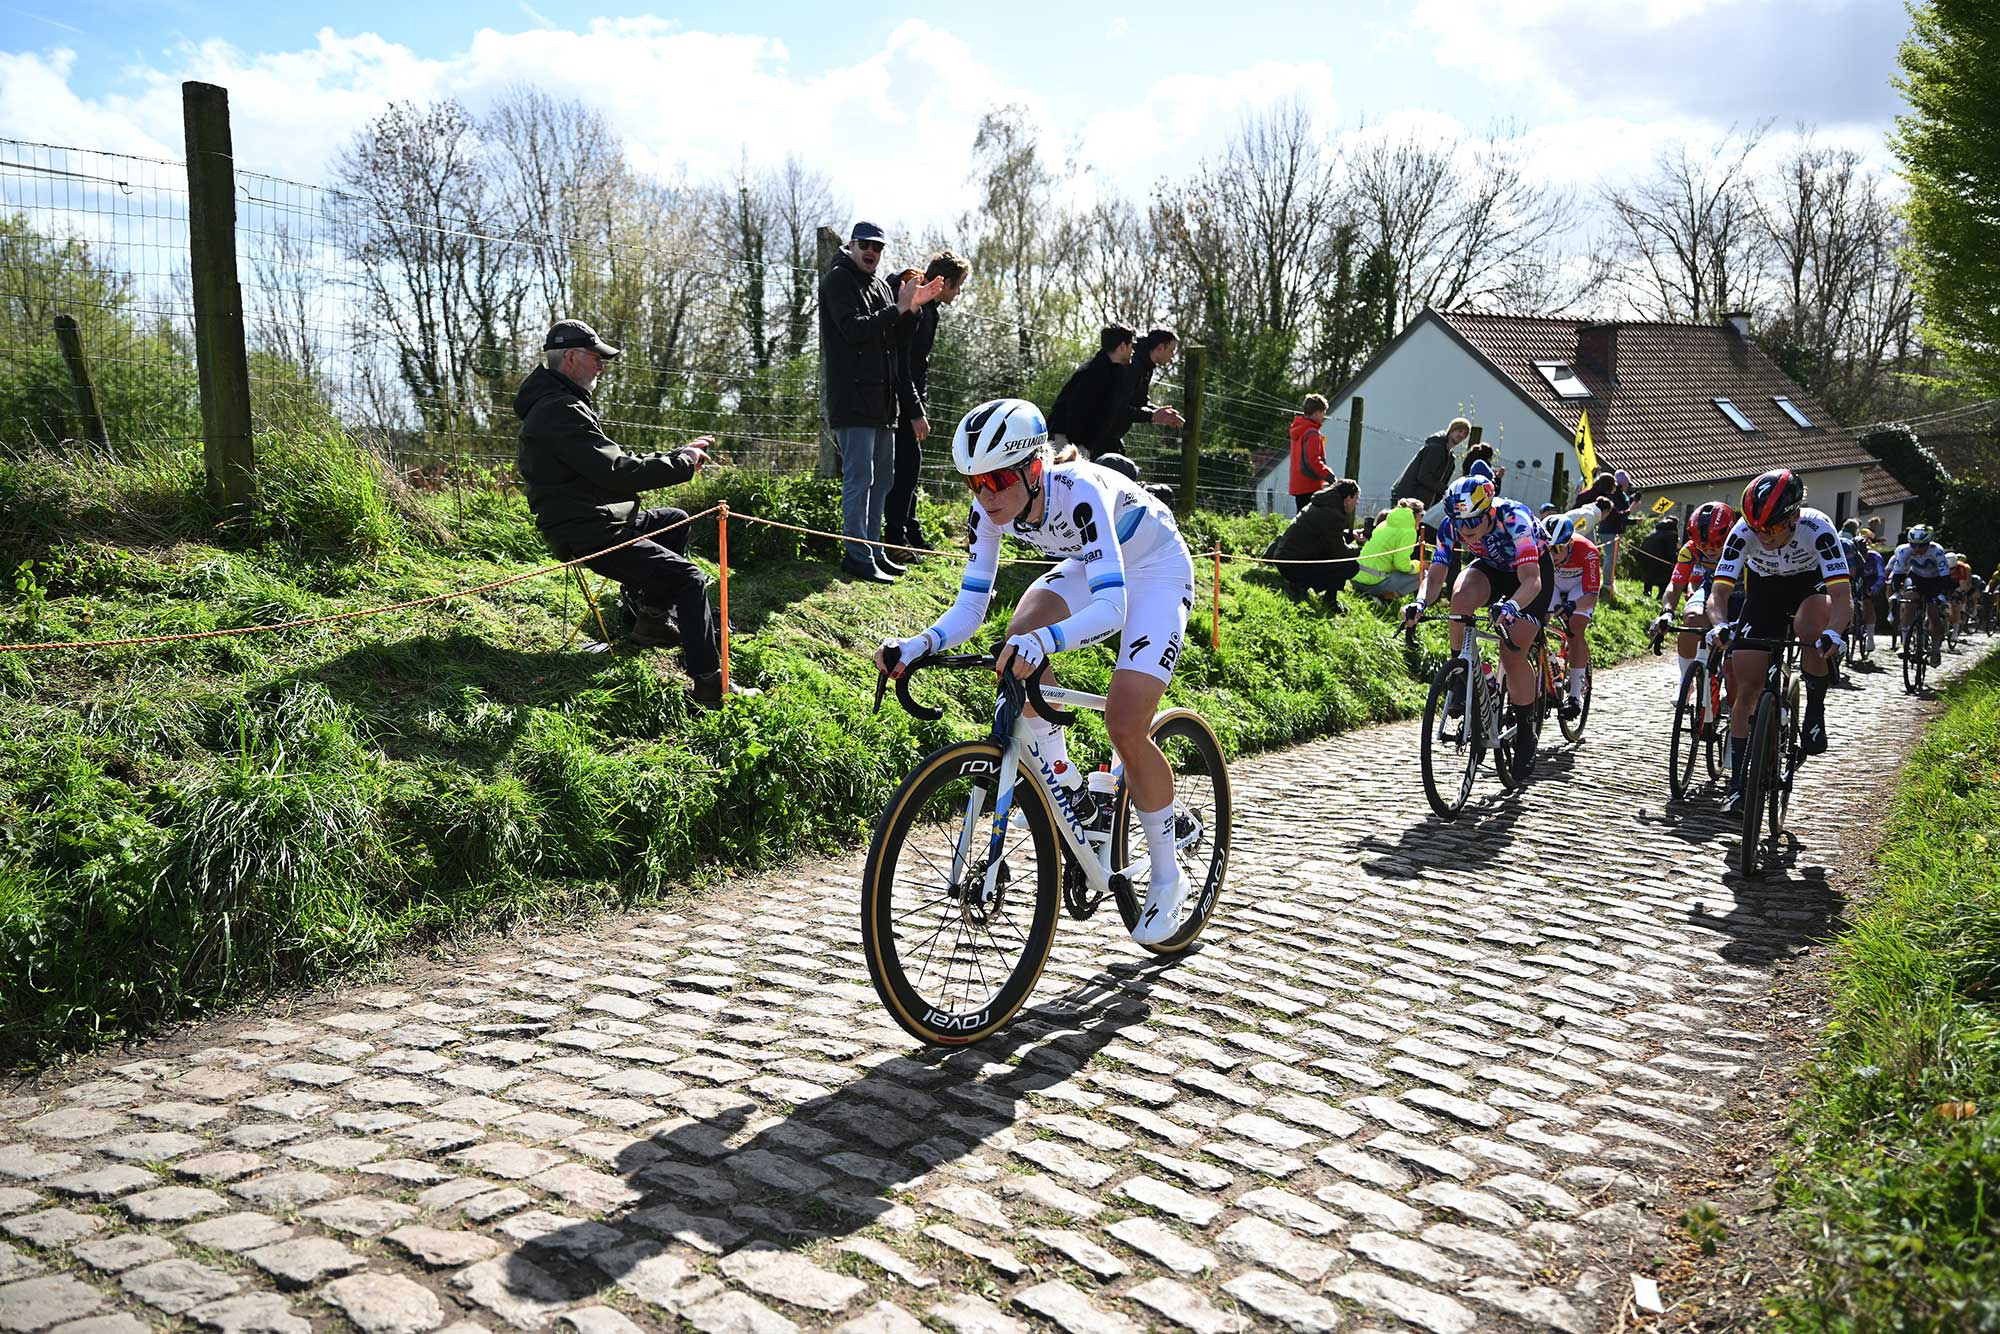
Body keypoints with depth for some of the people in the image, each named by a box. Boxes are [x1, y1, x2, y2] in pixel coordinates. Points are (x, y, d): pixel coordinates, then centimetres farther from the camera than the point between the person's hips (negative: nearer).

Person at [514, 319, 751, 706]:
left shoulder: (559, 404, 17)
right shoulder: (560, 411, -18)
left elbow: (614, 462, 19)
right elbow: (617, 472, -25)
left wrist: (677, 455, 10)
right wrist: (682, 463, -13)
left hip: (594, 519, 11)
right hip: (585, 533, -11)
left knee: (675, 521, 26)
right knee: (688, 578, -16)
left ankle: (651, 617, 20)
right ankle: (711, 685, -16)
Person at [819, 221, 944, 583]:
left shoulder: (881, 286, 22)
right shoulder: (838, 279, -3)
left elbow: (895, 338, 19)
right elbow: (854, 329, -16)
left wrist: (913, 305, 5)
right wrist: (899, 309, -14)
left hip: (882, 398, 9)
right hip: (852, 398, -9)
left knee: (883, 478, 12)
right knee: (859, 477, -10)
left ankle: (872, 550, 21)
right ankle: (857, 555, -7)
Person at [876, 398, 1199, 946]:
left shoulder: (1078, 492, -38)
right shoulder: (989, 510, -19)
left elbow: (1111, 608, -47)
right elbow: (970, 607, -17)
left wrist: (1044, 641, -64)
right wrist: (917, 645, -36)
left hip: (1156, 569, -6)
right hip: (1089, 567, 6)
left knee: (1126, 726, -19)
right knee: (1018, 643, -24)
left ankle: (1167, 877, 2)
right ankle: (1064, 786, -4)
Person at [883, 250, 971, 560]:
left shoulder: (930, 309, 13)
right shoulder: (913, 308, -18)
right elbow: (900, 364, -23)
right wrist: (916, 412, -25)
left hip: (912, 398, 10)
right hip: (898, 399, -10)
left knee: (911, 463, 14)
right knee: (907, 462, -11)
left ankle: (911, 534, 23)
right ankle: (896, 539, -9)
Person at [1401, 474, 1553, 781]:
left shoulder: (1513, 518, -36)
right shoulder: (1451, 525, -24)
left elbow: (1531, 580, -43)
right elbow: (1435, 574, -22)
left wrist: (1510, 607, -63)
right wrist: (1420, 603, -44)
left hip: (1533, 570, -4)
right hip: (1491, 568, 4)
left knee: (1512, 653, -17)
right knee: (1461, 595, -33)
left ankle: (1526, 735, 1)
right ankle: (1461, 680, -17)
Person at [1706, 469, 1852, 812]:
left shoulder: (1816, 528, -33)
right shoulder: (1744, 532, -28)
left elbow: (1842, 596, -39)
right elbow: (1718, 593, -30)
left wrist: (1833, 633, -58)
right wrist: (1720, 625, -51)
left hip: (1809, 585, -2)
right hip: (1763, 591, 2)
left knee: (1813, 627, -39)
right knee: (1746, 689, -5)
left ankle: (1815, 711, -14)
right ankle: (1737, 782, 5)